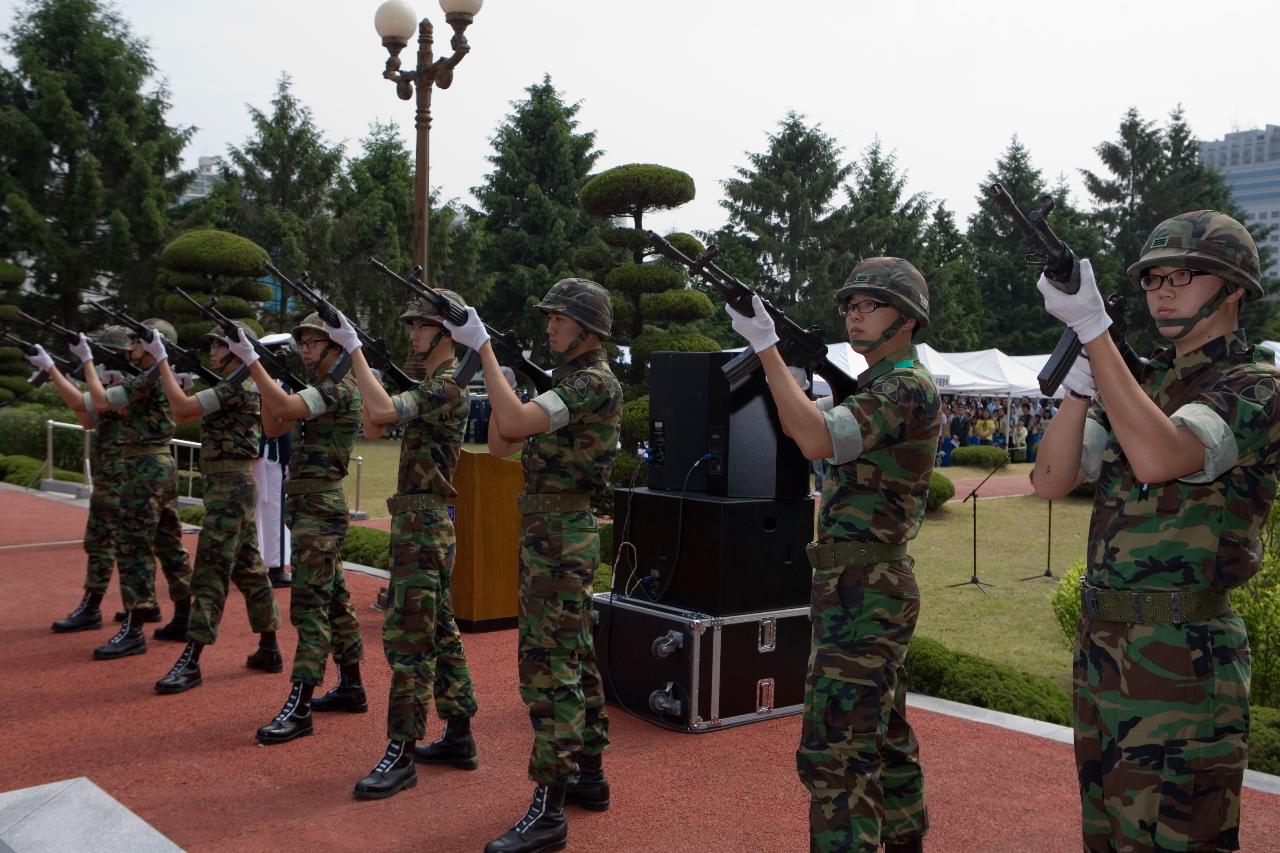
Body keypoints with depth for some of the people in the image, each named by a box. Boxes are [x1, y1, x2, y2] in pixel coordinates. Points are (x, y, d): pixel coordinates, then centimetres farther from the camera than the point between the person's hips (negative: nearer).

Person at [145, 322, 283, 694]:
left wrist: (161, 360, -14)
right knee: (248, 568, 13)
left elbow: (183, 407, -21)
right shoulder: (230, 388, 17)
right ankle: (269, 649, 20)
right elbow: (182, 415, 19)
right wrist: (168, 369, 11)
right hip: (235, 486, 10)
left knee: (211, 570, -10)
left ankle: (190, 662, -10)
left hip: (229, 486, -10)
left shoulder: (237, 387, -14)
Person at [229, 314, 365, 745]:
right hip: (314, 505, 10)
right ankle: (351, 687, 24)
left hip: (319, 507, -10)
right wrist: (263, 378, 3)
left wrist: (251, 361, -24)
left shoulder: (340, 388, -14)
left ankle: (299, 708, -11)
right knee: (332, 597, 15)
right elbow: (273, 427, 15)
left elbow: (284, 408, -28)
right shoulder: (323, 389, 17)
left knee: (309, 602, -11)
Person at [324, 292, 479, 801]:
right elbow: (372, 428, 17)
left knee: (409, 636, -9)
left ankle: (401, 755, -5)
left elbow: (383, 410, -30)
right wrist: (364, 374, 5)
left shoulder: (447, 386, -15)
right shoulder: (430, 385, 17)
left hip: (423, 524, -11)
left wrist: (353, 348, -22)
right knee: (439, 631, 14)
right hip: (426, 524, 11)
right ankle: (459, 737, 22)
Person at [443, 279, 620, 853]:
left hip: (559, 538, -10)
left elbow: (513, 423, -29)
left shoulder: (593, 383, -15)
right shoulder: (570, 381, 16)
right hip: (557, 533, 10)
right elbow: (500, 443, 13)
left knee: (549, 666, -10)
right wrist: (491, 367, 3)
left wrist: (484, 347, -24)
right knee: (575, 657, 16)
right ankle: (589, 774, 27)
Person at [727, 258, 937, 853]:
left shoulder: (908, 388, -15)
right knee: (884, 735, 21)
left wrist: (767, 347, -25)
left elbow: (817, 441, -27)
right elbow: (800, 429, 18)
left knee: (835, 753, -11)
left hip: (862, 591, -11)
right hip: (871, 586, 11)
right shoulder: (877, 386, 18)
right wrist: (779, 361, 6)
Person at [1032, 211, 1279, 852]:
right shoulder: (1143, 384, 14)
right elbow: (1052, 481, 6)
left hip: (1183, 660, -8)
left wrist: (1093, 328, -28)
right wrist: (1079, 380, -8)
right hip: (1100, 645, 8)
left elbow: (1156, 458, -29)